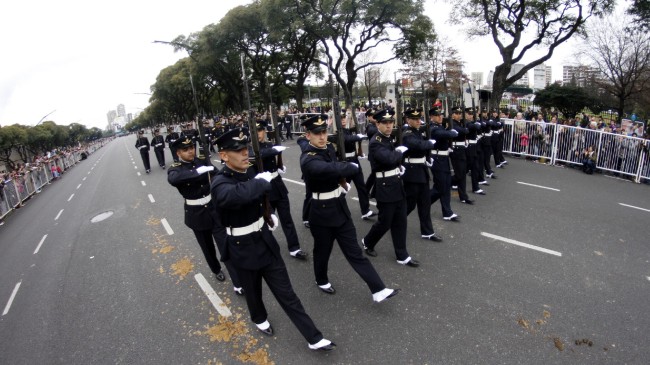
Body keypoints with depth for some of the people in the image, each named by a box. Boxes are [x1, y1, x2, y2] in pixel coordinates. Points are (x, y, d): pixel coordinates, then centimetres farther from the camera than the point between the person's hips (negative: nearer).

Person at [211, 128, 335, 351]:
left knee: (286, 292, 9)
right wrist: (262, 182, -35)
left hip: (265, 241, 5)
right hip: (243, 249, -4)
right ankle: (259, 318, 53)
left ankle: (314, 338, 17)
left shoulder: (250, 173, -1)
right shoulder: (219, 183, -22)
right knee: (253, 291, 21)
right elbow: (234, 195, -48)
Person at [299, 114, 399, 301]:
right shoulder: (308, 159, -23)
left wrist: (342, 181, 3)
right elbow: (331, 169, -40)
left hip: (340, 207, 6)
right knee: (322, 250, 17)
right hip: (322, 211, -6)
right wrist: (352, 166, -20)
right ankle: (322, 281, 44)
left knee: (354, 251, 10)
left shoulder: (329, 148, 1)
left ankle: (378, 290, 12)